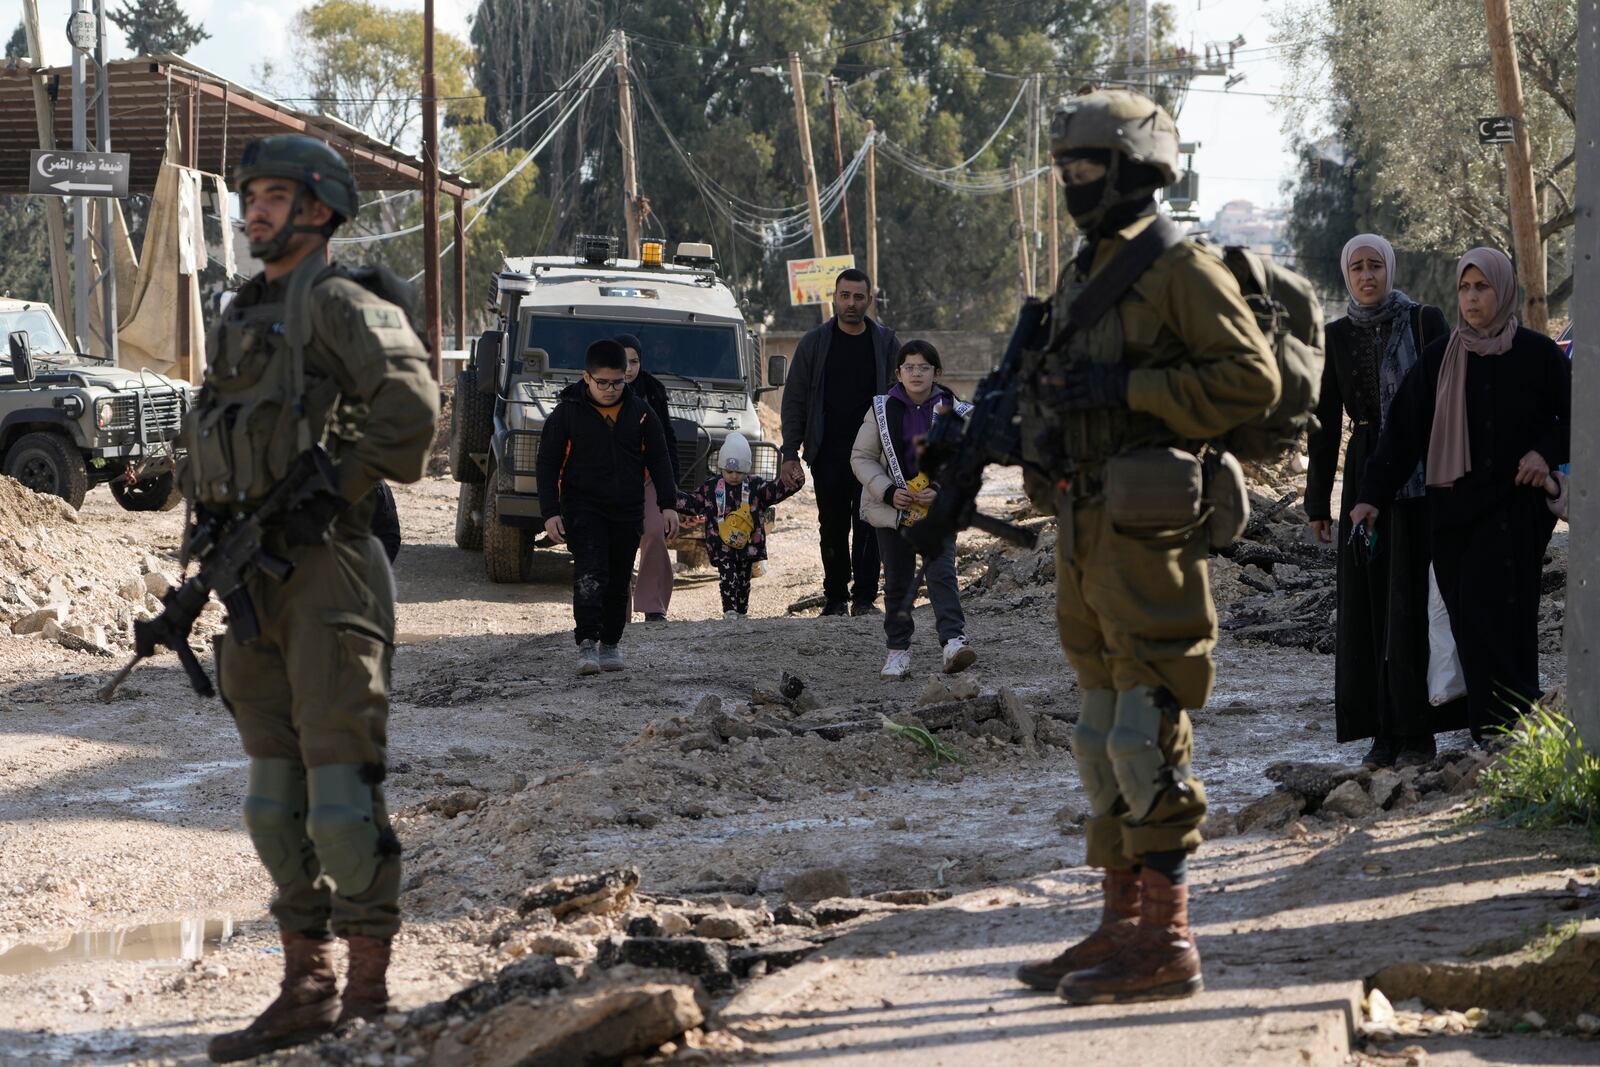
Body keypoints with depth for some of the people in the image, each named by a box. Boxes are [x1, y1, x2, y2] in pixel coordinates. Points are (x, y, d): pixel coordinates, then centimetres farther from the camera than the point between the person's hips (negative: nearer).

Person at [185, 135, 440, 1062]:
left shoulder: (336, 303, -7)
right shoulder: (243, 316, 19)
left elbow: (410, 402, -22)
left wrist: (337, 493, -16)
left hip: (326, 568, -9)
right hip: (256, 570, 9)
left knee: (340, 784, -8)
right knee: (276, 792, 10)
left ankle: (371, 991, -2)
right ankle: (307, 985, 16)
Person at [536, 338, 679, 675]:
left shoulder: (640, 413, 3)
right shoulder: (567, 413, -5)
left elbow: (659, 461, 10)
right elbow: (548, 464, -2)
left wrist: (668, 506, 4)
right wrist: (550, 512, -9)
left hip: (628, 511, 3)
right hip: (583, 508, -3)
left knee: (619, 580, 9)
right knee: (590, 574, -19)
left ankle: (610, 643, 22)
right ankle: (587, 644, -22)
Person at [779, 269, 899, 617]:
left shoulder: (886, 343, 6)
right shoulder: (814, 344, 4)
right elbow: (794, 401, 5)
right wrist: (790, 454, -2)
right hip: (828, 453, 1)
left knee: (868, 525, -5)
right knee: (833, 529, 6)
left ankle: (864, 597, -1)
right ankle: (835, 596, 15)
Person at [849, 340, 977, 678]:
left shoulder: (953, 412, -3)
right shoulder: (881, 410, -2)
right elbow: (862, 457, 0)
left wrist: (941, 491, -17)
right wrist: (889, 492, -14)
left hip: (939, 508, -1)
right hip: (893, 510, 1)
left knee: (942, 573, -13)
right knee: (897, 581, 7)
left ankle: (953, 641, -20)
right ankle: (898, 651, 15)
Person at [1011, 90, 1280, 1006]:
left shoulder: (1180, 268, -8)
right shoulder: (1081, 278, 18)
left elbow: (1253, 379, -15)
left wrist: (1126, 390, -18)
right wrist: (1045, 424, 6)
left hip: (1150, 526, -9)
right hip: (1086, 527, 9)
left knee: (1149, 731, -9)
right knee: (1106, 732, 12)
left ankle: (1165, 942, -6)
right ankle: (1124, 924, 19)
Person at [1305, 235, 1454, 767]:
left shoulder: (1426, 323, 0)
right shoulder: (1336, 336, 7)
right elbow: (1325, 422, 8)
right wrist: (1318, 500, 6)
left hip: (1421, 478, -3)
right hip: (1365, 476, 3)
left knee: (1414, 599, -4)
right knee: (1369, 603, 1)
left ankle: (1418, 729, 1)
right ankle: (1384, 729, 6)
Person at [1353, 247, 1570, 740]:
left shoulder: (1537, 353, 1)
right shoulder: (1439, 357, 8)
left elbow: (1575, 416, 7)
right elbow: (1404, 427, 5)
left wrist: (1546, 452, -12)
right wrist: (1374, 495, -2)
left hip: (1513, 504, -3)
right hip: (1452, 506, 3)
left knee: (1488, 611, -15)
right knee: (1468, 618, -1)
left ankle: (1506, 728, -12)